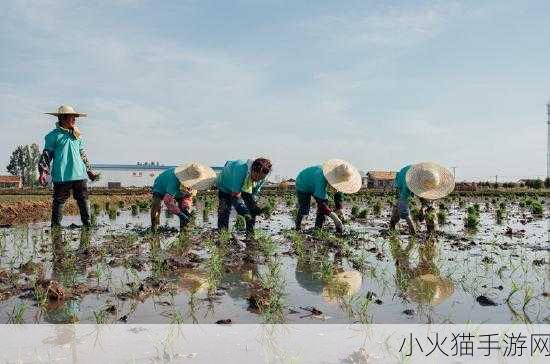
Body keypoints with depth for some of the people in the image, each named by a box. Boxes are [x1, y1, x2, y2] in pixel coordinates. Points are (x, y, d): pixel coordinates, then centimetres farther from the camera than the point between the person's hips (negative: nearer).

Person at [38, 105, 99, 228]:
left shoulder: (77, 136, 16)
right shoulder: (54, 135, 0)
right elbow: (46, 155, 0)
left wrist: (90, 171, 22)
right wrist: (43, 172, -9)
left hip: (79, 174, 5)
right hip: (61, 175, -5)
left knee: (83, 199, 6)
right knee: (59, 201, 1)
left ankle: (87, 223, 13)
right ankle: (55, 225, 10)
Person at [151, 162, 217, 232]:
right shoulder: (175, 181, -47)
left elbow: (188, 196, -13)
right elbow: (168, 200, -51)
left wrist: (186, 208, -31)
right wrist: (179, 213, -52)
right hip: (161, 188, -6)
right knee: (156, 205, -29)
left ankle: (184, 228, 5)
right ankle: (154, 227, -15)